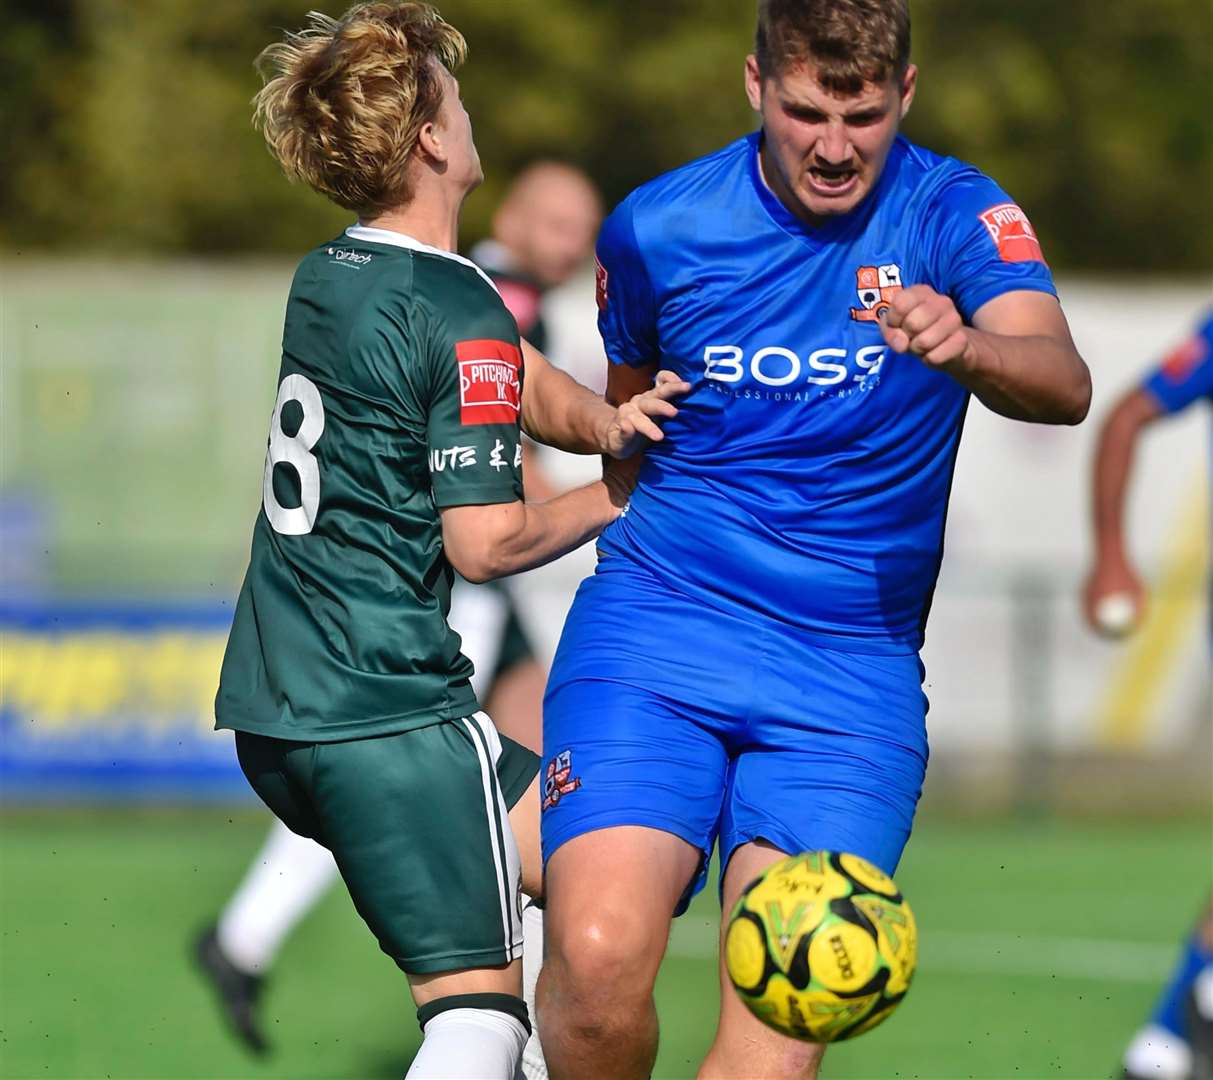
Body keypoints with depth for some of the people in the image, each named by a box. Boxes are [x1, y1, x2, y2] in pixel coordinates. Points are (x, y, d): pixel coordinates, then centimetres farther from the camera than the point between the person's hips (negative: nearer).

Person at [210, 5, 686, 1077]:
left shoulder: (325, 277, 13)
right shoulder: (463, 315, -13)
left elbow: (525, 381, 14)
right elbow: (486, 540, -16)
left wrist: (609, 422, -5)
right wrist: (615, 496, 0)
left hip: (273, 713, 9)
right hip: (392, 717, -9)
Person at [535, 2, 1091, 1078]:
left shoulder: (955, 214, -3)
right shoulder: (655, 229, 3)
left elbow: (1064, 386, -21)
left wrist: (964, 347, -41)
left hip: (854, 667, 0)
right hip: (658, 634, 0)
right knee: (600, 956, -21)